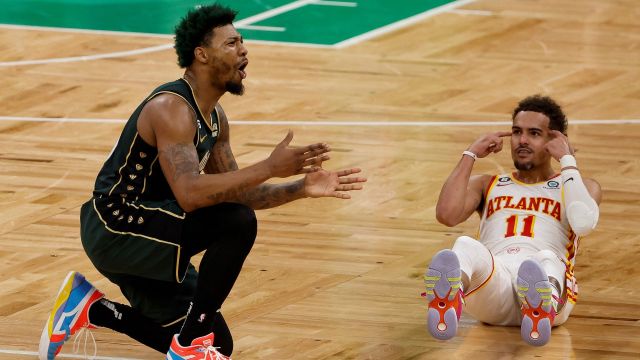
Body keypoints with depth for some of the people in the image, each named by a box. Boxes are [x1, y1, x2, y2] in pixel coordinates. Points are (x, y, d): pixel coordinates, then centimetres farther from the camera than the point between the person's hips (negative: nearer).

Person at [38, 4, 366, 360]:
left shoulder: (214, 117, 8)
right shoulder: (171, 109, -23)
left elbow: (232, 193, 13)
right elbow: (189, 194, -35)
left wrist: (302, 188, 1)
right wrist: (270, 168, -36)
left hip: (139, 233, 10)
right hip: (115, 227, -10)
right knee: (238, 224, -26)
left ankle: (90, 308, 17)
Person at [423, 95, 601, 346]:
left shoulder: (583, 186, 26)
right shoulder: (487, 185, 33)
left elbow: (584, 224, -1)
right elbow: (447, 215, 10)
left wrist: (567, 160, 7)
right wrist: (471, 155, 15)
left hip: (549, 278, -1)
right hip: (492, 281, 1)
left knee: (547, 260, -41)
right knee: (467, 247, -37)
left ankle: (542, 307, -78)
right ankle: (447, 301, -73)